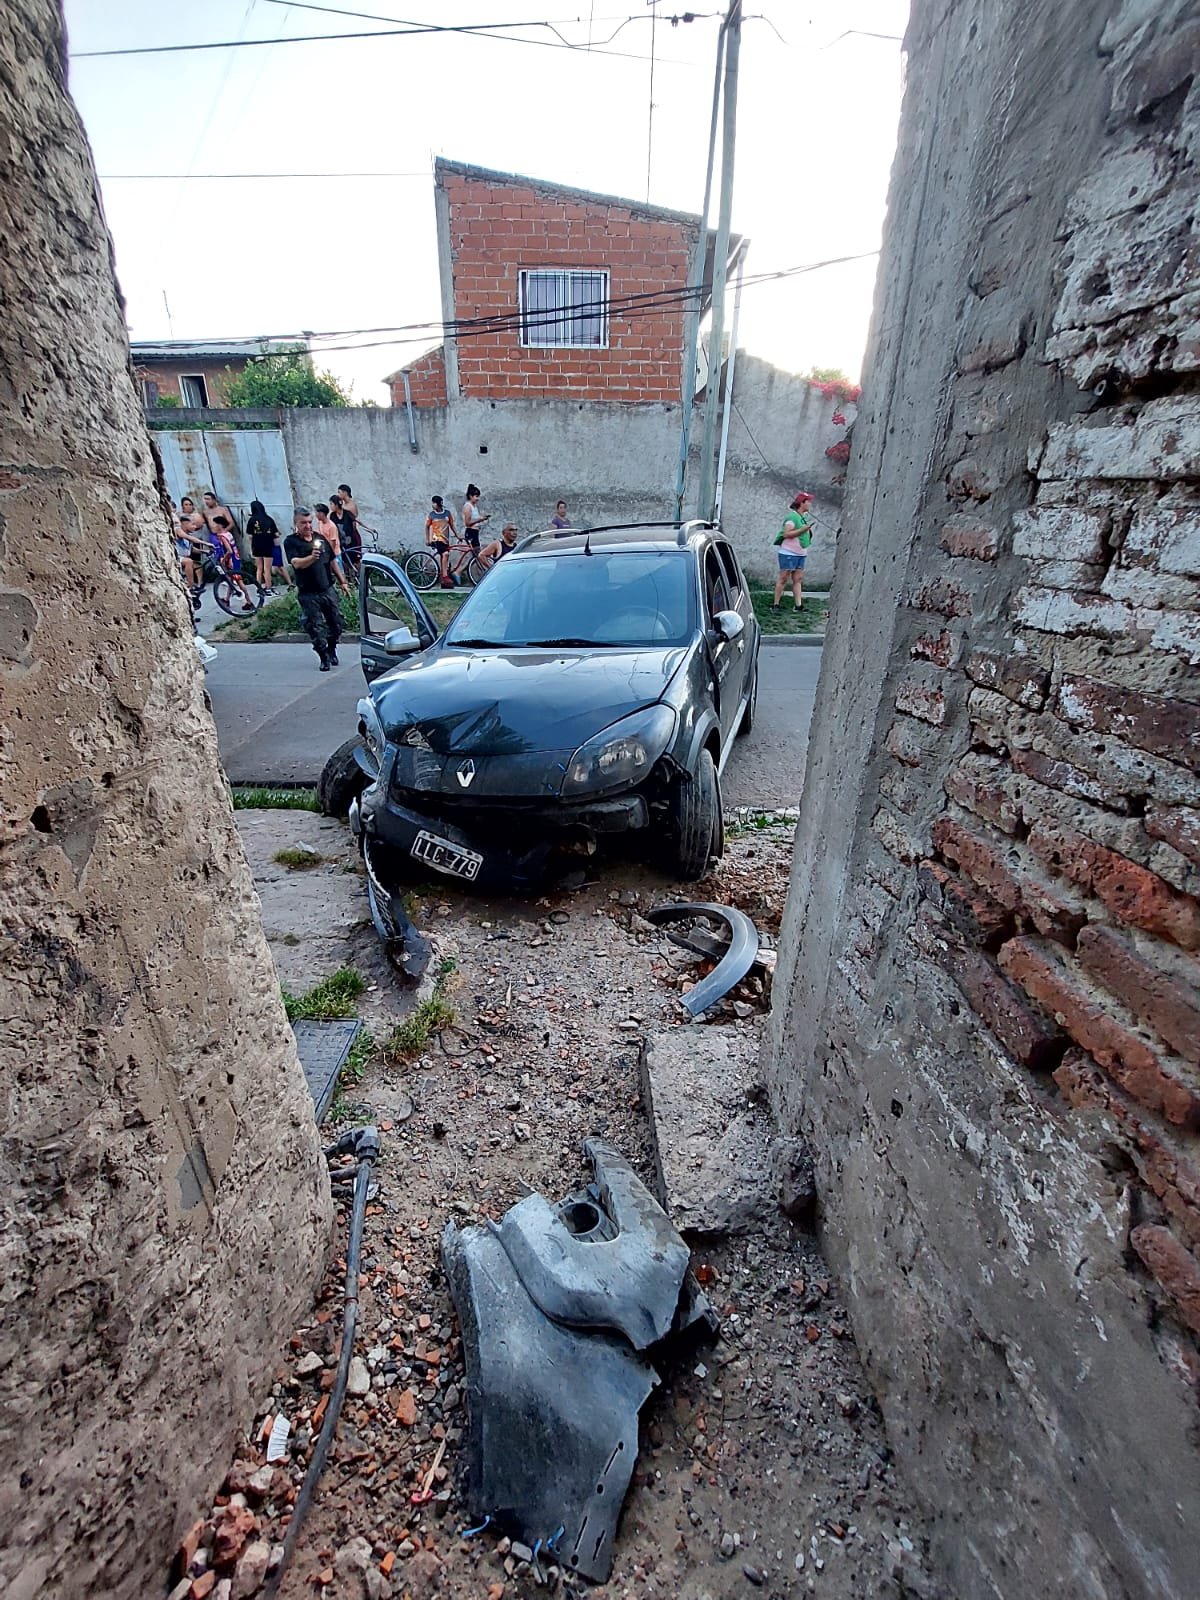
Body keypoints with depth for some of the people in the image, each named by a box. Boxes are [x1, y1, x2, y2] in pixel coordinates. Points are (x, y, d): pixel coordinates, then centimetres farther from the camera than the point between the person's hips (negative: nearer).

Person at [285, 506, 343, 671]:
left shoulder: (320, 538, 10)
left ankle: (332, 651, 31)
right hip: (308, 594, -4)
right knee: (316, 627, -2)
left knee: (336, 623, 9)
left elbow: (332, 561, 18)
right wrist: (311, 557, -40)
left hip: (327, 589, 4)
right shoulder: (291, 542, -5)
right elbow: (296, 563, -22)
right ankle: (324, 658, 11)